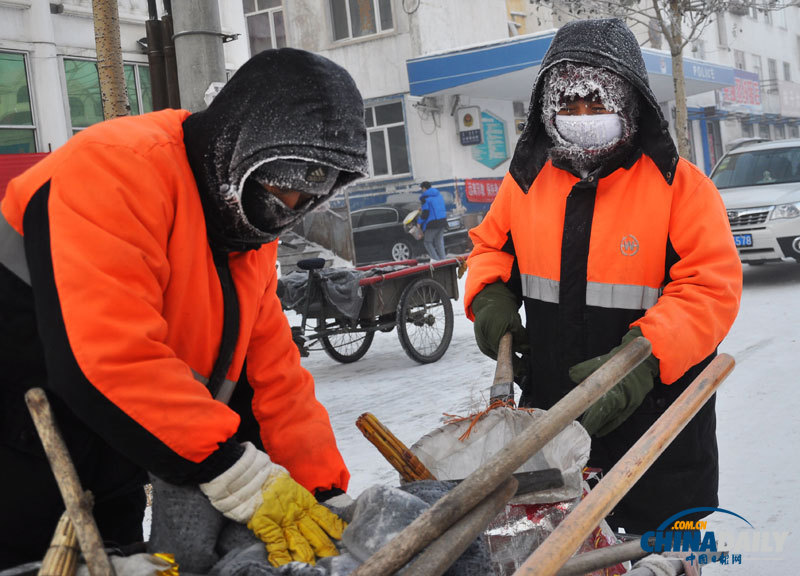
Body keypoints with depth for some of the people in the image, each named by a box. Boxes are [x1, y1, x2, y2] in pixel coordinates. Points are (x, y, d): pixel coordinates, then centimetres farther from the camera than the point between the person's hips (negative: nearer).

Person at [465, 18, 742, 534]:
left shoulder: (679, 185, -9)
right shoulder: (526, 181, 4)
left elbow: (712, 289, -16)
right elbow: (492, 245, 19)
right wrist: (489, 297, -3)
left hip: (655, 419, -3)